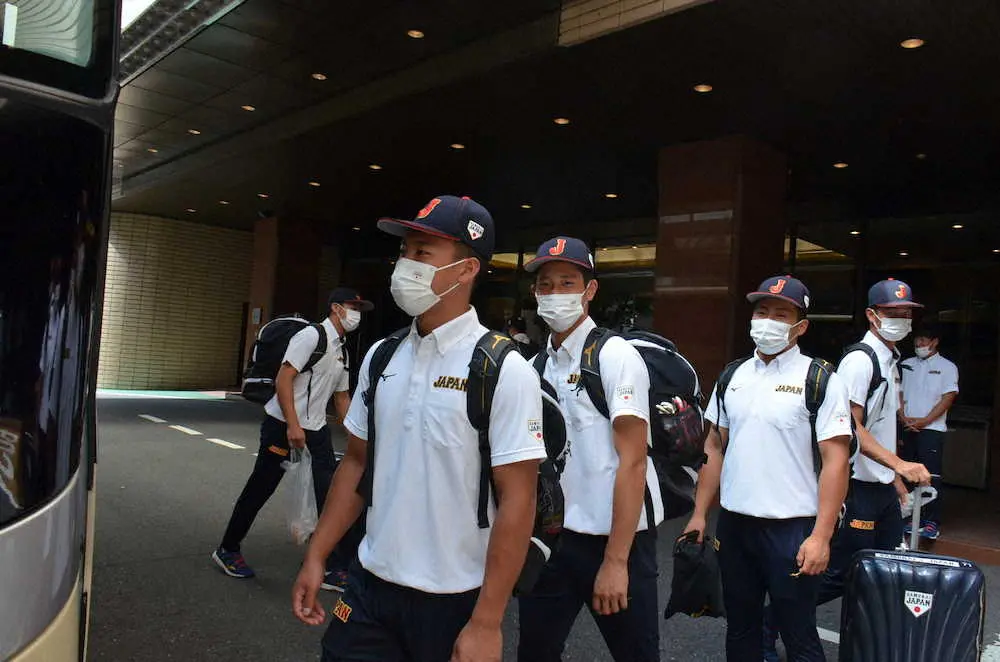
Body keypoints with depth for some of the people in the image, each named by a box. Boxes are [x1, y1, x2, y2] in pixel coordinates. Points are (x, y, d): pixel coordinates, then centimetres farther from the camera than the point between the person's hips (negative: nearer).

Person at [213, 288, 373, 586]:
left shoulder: (342, 351, 15)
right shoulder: (312, 335, -11)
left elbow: (342, 397, 22)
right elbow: (283, 379, -18)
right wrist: (293, 426, -24)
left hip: (316, 429, 8)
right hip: (283, 426, -8)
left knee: (330, 494, 2)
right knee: (259, 489, 5)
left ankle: (337, 567, 7)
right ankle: (228, 550, 24)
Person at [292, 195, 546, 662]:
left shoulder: (504, 371, -15)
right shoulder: (380, 358, 3)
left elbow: (517, 500, -16)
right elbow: (357, 463, 10)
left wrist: (486, 623, -17)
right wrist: (316, 557, 8)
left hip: (454, 601, -4)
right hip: (370, 584, 5)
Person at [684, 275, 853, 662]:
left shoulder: (821, 381, -7)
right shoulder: (732, 377, 7)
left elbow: (835, 461, -11)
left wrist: (821, 536, -17)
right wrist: (699, 514, 7)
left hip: (791, 528, -4)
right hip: (734, 524, 5)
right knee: (739, 630, 18)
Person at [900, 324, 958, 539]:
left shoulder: (947, 367, 3)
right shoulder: (906, 365, 14)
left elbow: (948, 398, -4)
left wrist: (924, 421, -10)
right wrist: (904, 418, -3)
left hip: (931, 429, -4)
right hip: (906, 429, 4)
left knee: (931, 476, -8)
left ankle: (932, 522, -4)